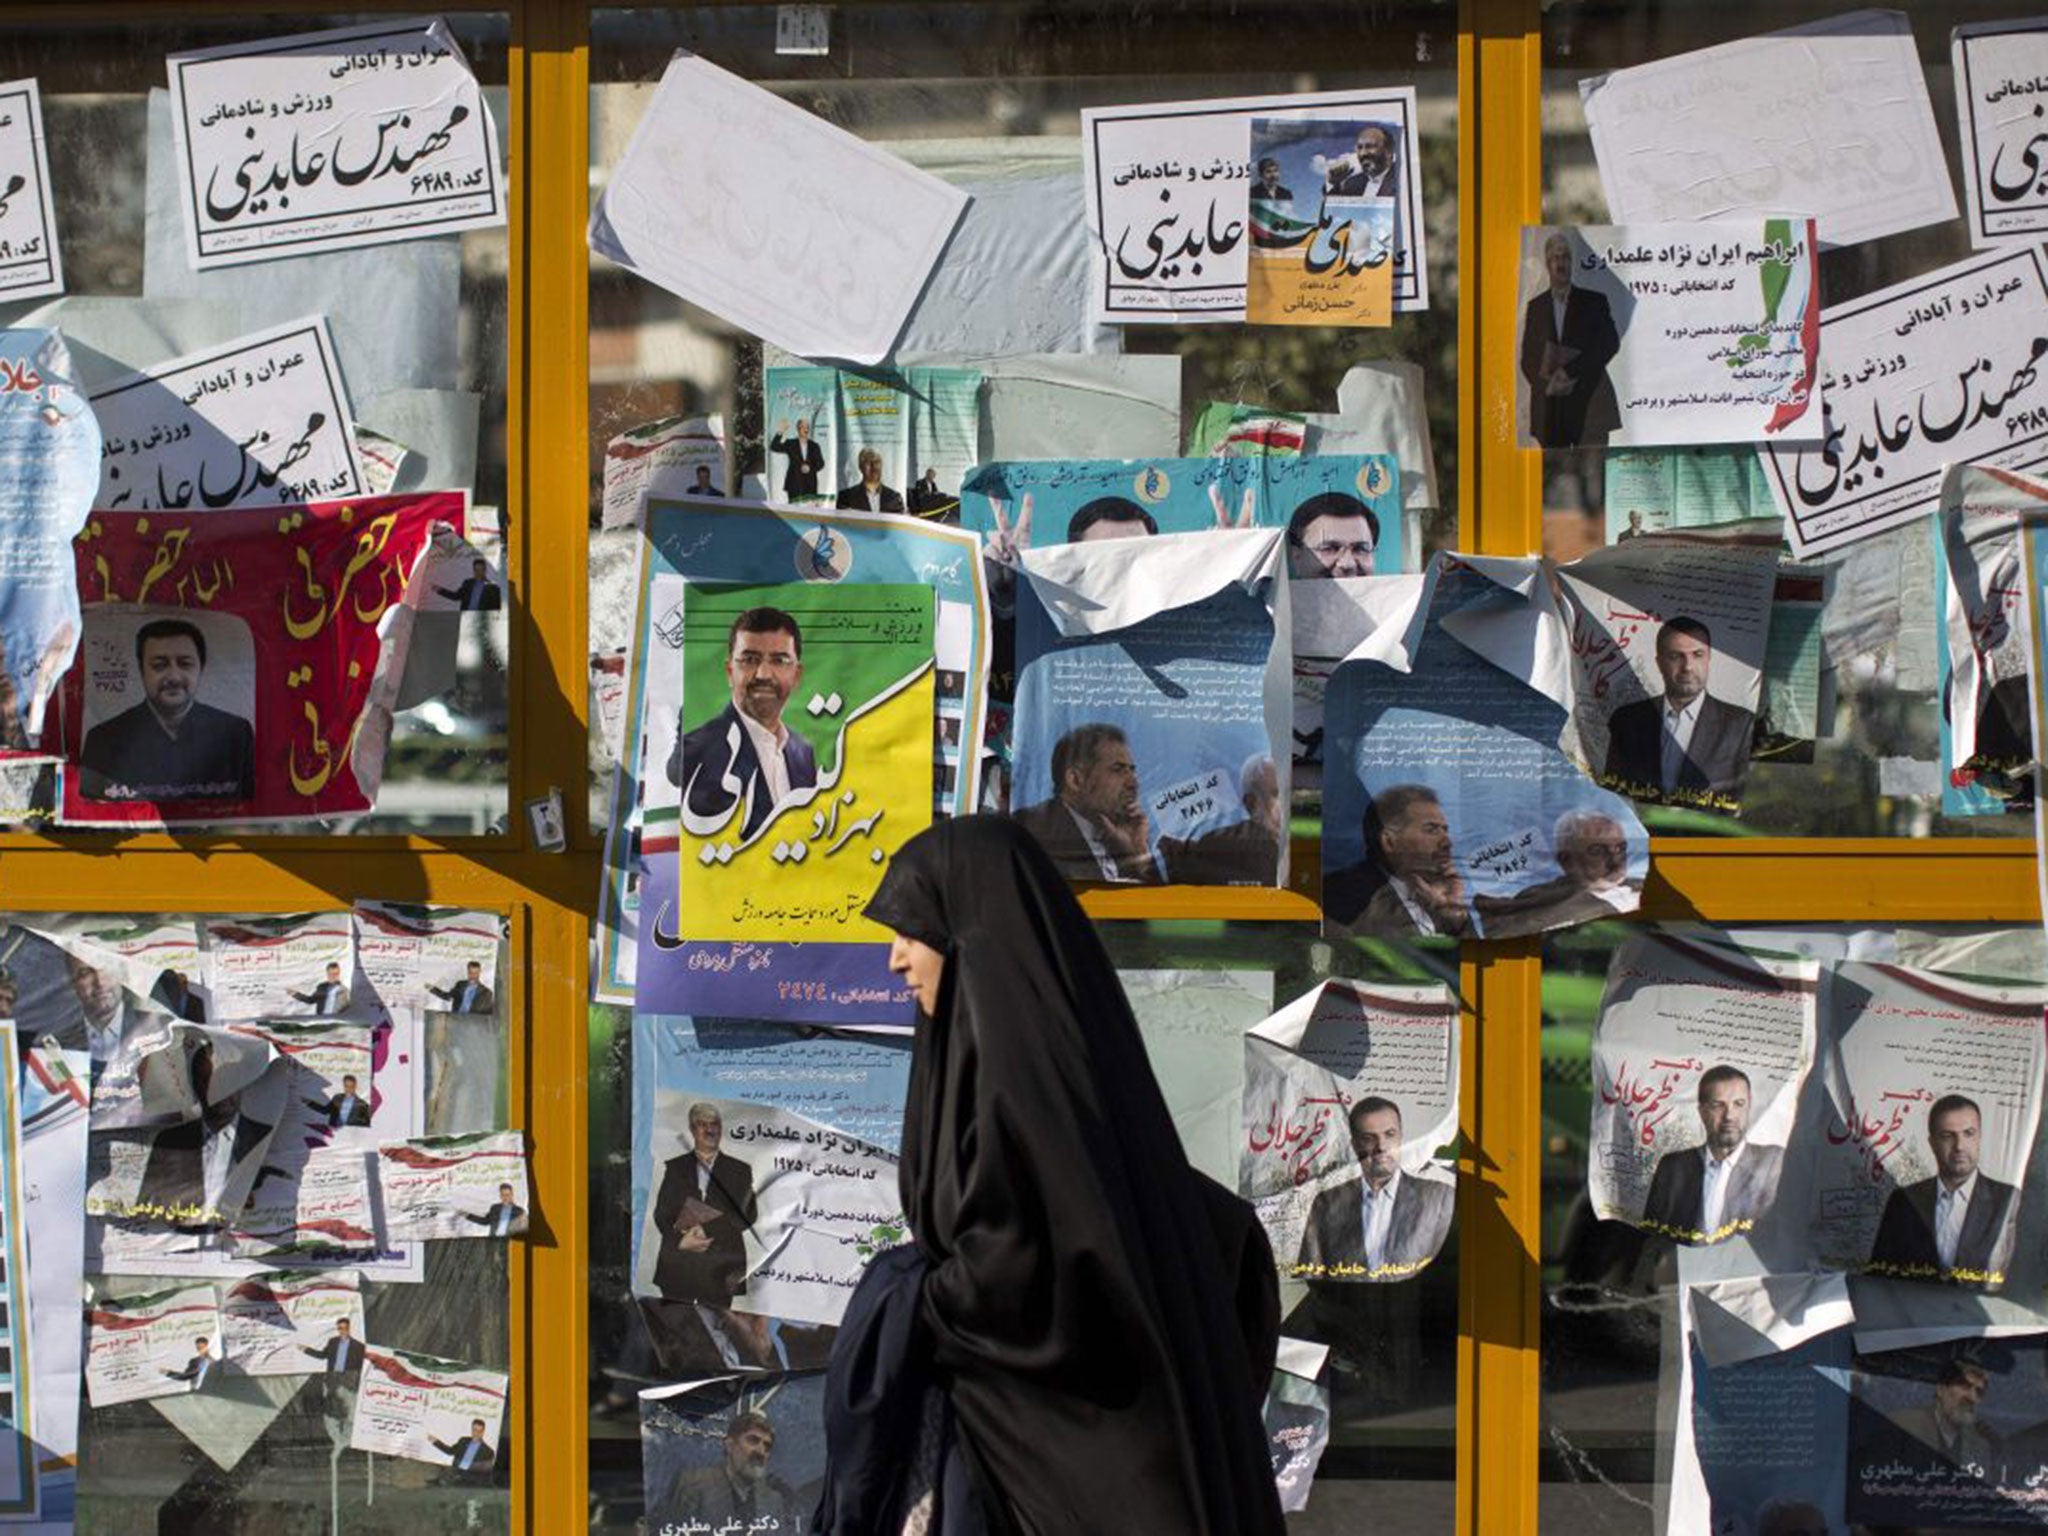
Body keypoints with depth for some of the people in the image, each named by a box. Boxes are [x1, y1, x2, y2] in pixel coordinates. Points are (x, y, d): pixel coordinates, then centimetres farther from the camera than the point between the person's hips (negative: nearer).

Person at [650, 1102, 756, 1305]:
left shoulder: (739, 1171, 11)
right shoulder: (674, 1168, 13)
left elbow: (747, 1215, 1)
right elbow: (661, 1214, 8)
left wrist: (707, 1230, -11)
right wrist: (681, 1241, -11)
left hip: (720, 1266, -1)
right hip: (678, 1264, 1)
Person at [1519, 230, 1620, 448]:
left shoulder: (1594, 301, 8)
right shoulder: (1536, 307, 15)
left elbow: (1611, 344, -4)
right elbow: (1527, 358, 14)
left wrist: (1570, 371, -13)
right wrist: (1547, 382, -6)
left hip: (1589, 402, -2)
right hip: (1548, 409, 2)